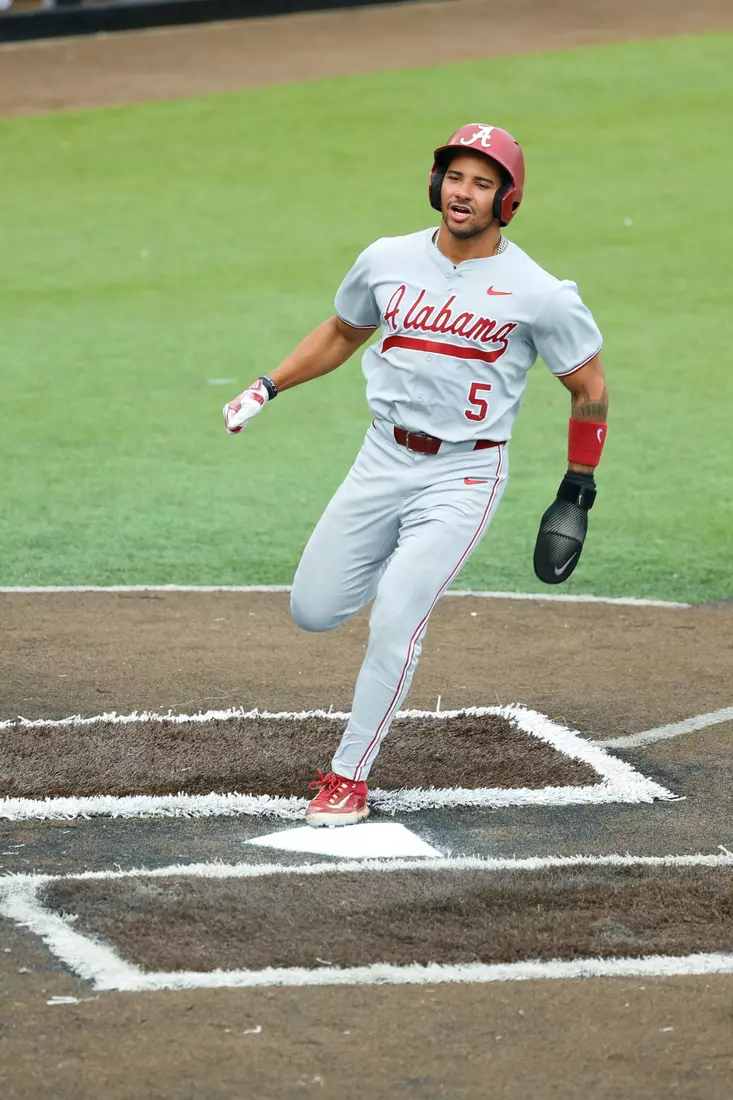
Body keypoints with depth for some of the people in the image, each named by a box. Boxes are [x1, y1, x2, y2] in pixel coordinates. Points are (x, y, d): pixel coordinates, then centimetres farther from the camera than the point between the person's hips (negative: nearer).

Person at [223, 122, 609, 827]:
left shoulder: (538, 294, -11)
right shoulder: (388, 261, 1)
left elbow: (589, 386, 1)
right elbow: (343, 331, 20)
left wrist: (578, 490, 2)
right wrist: (267, 387, 12)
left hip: (463, 473, -5)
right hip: (383, 459, 5)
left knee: (393, 621, -17)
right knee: (312, 611, 6)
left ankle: (349, 775, -4)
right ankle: (407, 579, 37)